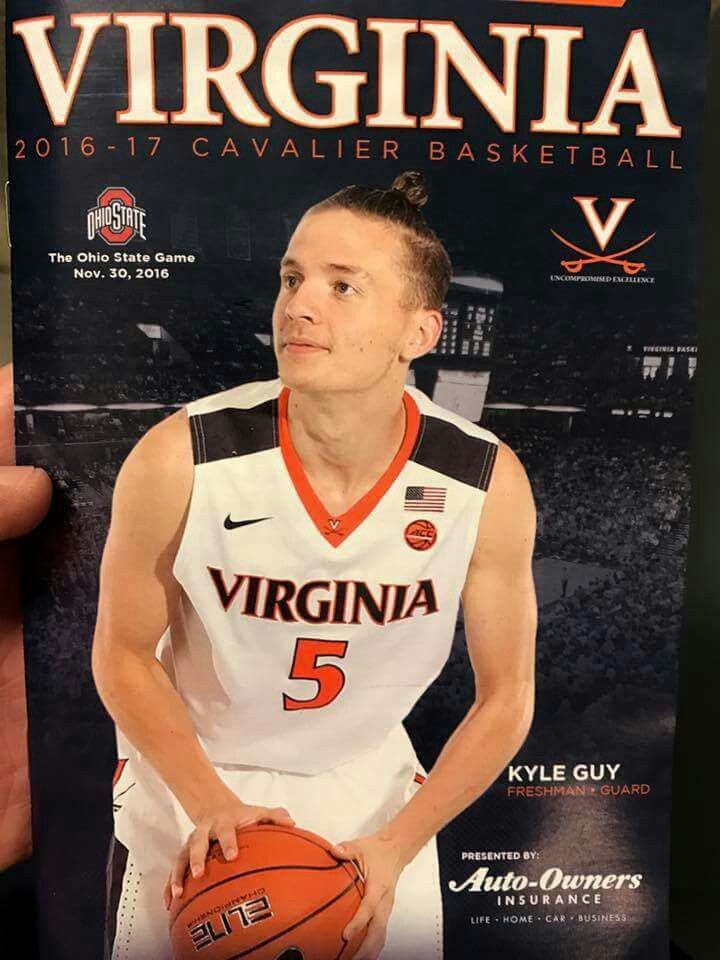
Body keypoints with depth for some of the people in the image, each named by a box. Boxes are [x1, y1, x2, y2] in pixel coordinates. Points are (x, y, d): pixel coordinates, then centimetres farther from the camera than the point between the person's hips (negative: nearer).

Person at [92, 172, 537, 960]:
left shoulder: (488, 485, -22)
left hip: (371, 793, 1)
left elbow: (505, 696, -9)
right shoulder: (177, 461, -25)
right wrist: (210, 803, -17)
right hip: (186, 789, 0)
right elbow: (123, 653, -9)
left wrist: (396, 847, -15)